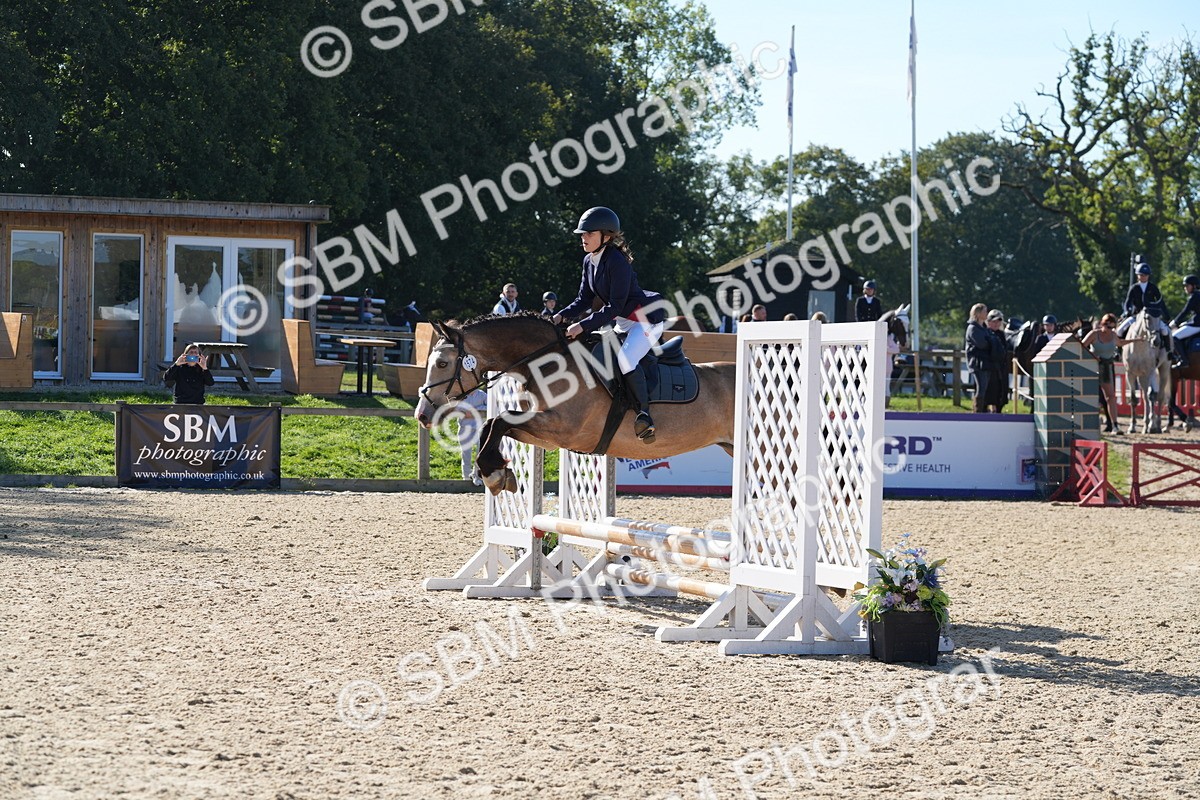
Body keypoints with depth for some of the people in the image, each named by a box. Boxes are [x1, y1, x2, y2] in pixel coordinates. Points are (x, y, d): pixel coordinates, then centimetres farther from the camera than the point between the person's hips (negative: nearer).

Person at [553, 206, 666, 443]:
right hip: (623, 324, 11)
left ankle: (644, 414, -23)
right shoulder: (590, 261, 4)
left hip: (647, 319, -11)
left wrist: (583, 326, -28)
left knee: (625, 359, -29)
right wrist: (562, 316, -8)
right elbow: (584, 299, 9)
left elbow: (614, 307, -25)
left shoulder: (617, 262, -23)